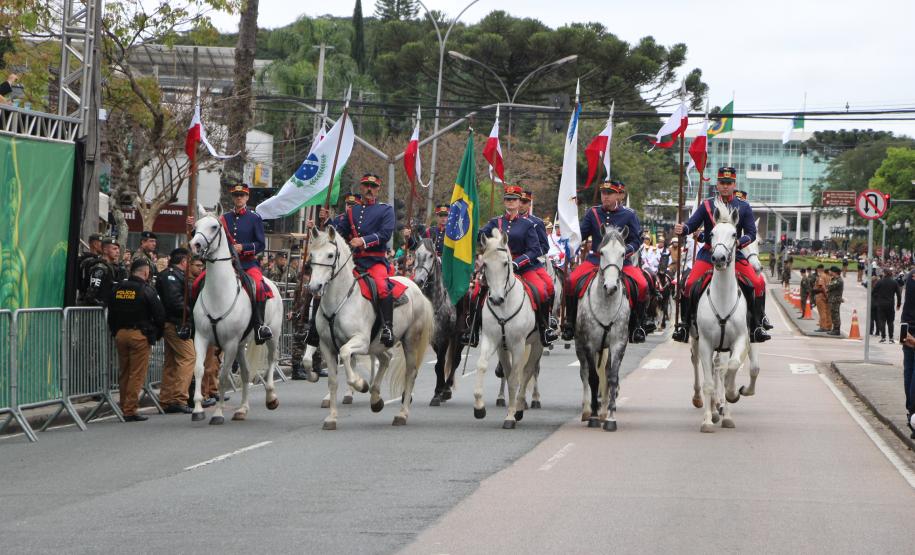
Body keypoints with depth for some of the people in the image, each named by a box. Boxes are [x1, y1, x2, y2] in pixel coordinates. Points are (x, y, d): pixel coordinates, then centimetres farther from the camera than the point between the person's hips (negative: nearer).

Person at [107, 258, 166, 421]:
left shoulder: (118, 289, 7)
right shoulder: (146, 291, -10)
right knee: (137, 374, -3)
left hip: (120, 334, 6)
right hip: (140, 335, -6)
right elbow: (159, 314, -8)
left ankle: (124, 408, 19)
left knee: (123, 373, 14)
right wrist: (156, 334, 6)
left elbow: (111, 314, 13)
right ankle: (130, 411, -6)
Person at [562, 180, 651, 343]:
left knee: (642, 285, -25)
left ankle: (638, 324, -5)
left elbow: (637, 240, 0)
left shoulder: (629, 215, 1)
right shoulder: (593, 212, 8)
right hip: (595, 259, 1)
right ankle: (570, 322, -8)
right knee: (571, 281, -23)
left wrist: (625, 250, -19)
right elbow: (581, 234, 8)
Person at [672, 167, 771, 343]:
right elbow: (692, 224, -1)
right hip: (709, 253, 0)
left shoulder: (744, 207, 5)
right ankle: (684, 324, -3)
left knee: (758, 283, -15)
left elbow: (751, 233, 2)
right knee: (690, 284, -17)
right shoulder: (707, 205, 5)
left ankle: (757, 324, -3)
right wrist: (681, 229, -25)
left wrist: (739, 242, -19)